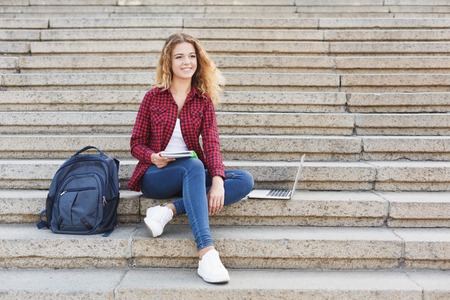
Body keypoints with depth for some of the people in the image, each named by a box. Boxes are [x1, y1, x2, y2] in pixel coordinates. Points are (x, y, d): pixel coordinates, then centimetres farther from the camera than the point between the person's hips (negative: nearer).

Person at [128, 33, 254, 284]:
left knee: (245, 180, -21)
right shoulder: (153, 97, 2)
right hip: (155, 176, -3)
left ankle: (169, 210, -30)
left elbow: (211, 143, -7)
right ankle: (207, 254, -47)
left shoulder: (204, 100, 6)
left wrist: (217, 181, -25)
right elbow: (136, 143, 4)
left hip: (191, 176, 3)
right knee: (193, 166, -37)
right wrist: (152, 157, -20)